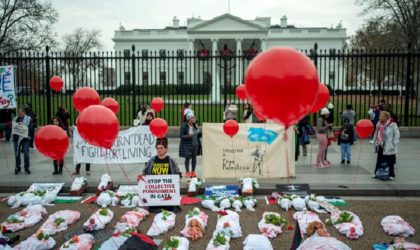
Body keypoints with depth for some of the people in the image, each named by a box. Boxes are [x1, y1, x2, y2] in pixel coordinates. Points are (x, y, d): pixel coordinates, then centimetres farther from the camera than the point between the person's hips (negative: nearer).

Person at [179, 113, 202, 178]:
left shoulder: (195, 125, 7)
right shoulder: (184, 126, -11)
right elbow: (181, 135, -13)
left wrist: (201, 133, -1)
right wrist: (188, 136, -26)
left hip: (195, 145, 5)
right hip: (187, 145, -5)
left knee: (194, 158, 8)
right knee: (188, 158, -1)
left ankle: (193, 172, 19)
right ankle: (187, 172, 12)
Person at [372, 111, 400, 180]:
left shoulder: (393, 125, -15)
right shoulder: (379, 125, 3)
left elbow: (396, 135, -11)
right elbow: (376, 134, 14)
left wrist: (393, 144, -13)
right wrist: (375, 143, 11)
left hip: (389, 147, -5)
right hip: (380, 146, 5)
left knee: (390, 162, 6)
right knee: (379, 161, 13)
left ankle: (391, 175, 17)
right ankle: (376, 173, 23)